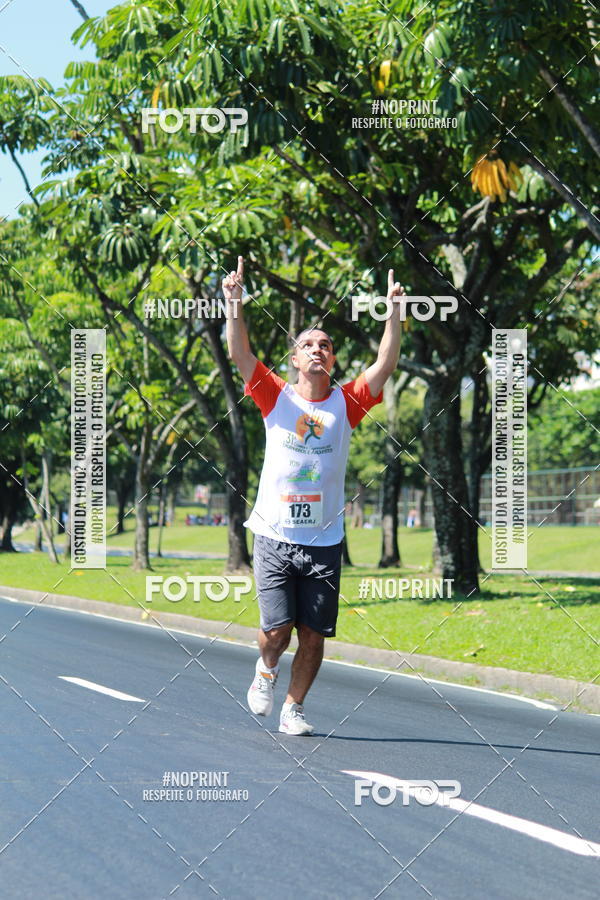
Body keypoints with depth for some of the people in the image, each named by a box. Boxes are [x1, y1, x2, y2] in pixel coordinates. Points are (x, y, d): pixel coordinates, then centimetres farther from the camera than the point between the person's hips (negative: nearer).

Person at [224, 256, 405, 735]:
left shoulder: (346, 403, 4)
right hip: (275, 537, -1)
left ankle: (294, 707, 21)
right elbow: (240, 354, -7)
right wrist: (234, 304, -19)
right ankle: (266, 668, 26)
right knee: (277, 629, -8)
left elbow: (385, 366, -7)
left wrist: (394, 314, -16)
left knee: (313, 636, 2)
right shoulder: (277, 397, 3)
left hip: (324, 542, 1)